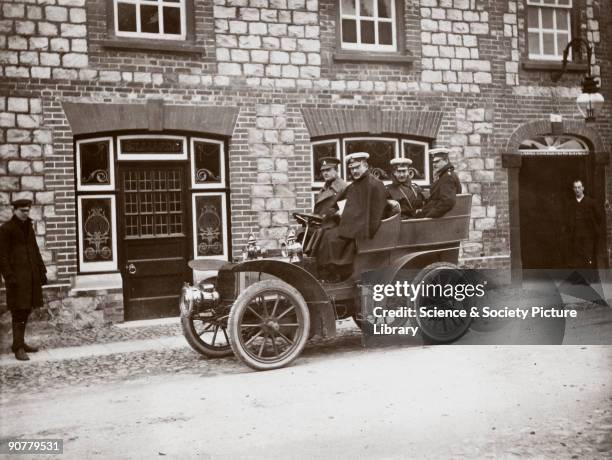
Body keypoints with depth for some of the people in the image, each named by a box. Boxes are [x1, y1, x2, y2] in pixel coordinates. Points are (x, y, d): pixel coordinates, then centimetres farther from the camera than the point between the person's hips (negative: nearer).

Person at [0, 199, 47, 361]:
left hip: (31, 275, 7)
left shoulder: (28, 227, 15)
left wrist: (41, 271, 14)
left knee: (26, 310, 11)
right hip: (17, 275, -7)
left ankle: (21, 342, 21)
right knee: (19, 311, -8)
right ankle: (18, 348, -6)